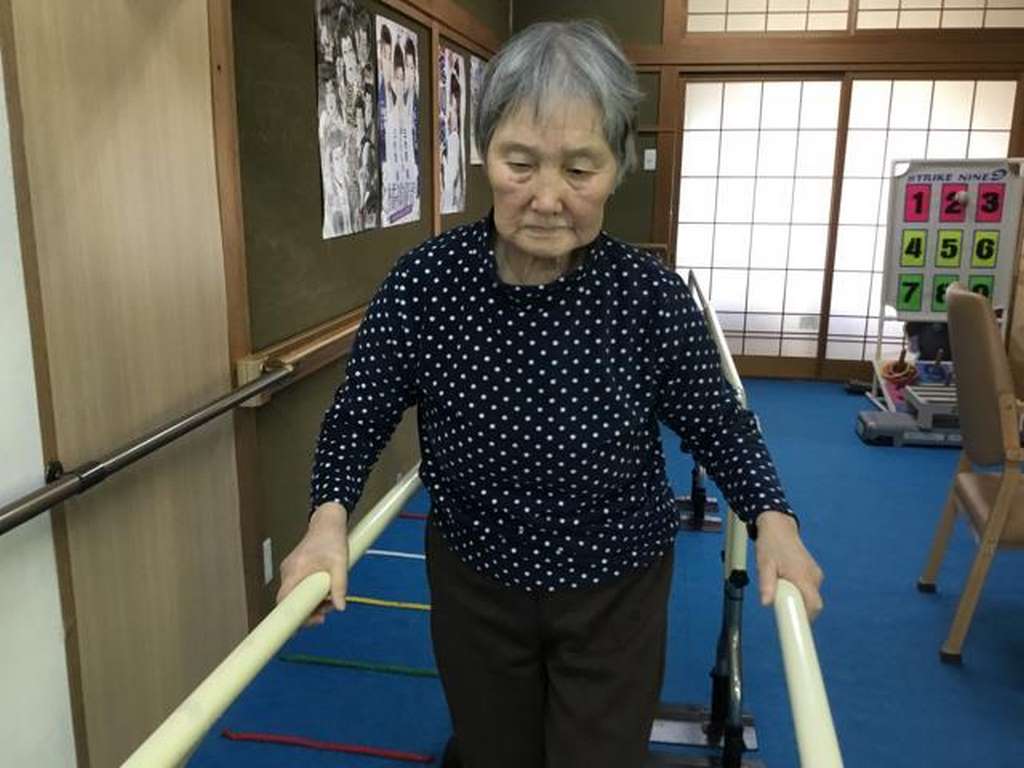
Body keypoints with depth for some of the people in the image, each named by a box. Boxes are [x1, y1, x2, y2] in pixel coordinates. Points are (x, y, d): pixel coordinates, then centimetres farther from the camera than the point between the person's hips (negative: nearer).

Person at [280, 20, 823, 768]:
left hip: (615, 591, -1)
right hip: (472, 581, 2)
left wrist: (772, 518, -21)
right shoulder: (424, 280, -18)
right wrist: (330, 516, -22)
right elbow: (361, 414, -7)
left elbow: (716, 422, -6)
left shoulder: (652, 294, -20)